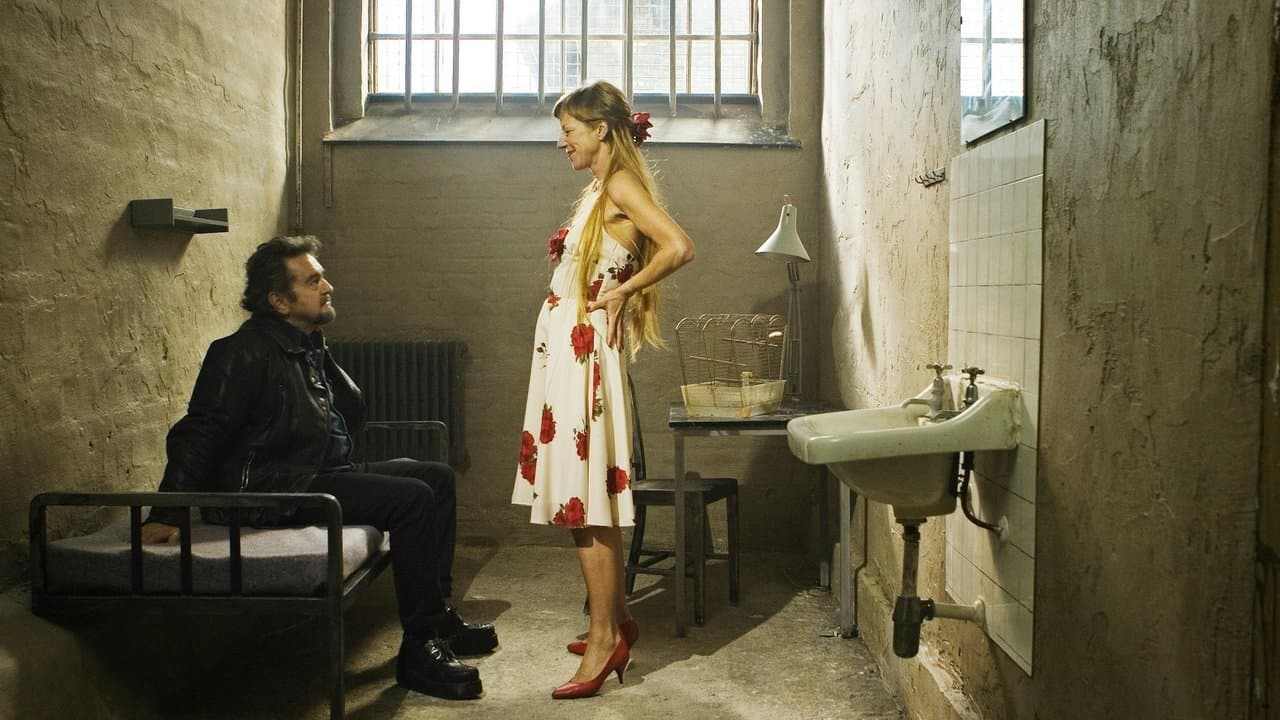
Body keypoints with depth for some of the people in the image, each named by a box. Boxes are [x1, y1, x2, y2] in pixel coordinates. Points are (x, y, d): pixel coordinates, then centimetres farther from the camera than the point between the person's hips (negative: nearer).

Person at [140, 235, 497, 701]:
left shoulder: (310, 347, 13)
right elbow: (196, 435, -18)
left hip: (322, 473, 10)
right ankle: (418, 651, -17)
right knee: (411, 498, -23)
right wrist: (167, 516, -22)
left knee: (437, 477, 8)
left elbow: (351, 414, 22)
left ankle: (438, 617, 13)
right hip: (269, 489, -10)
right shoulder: (246, 352, -14)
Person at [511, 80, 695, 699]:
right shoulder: (599, 190, 18)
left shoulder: (621, 185, -10)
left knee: (586, 499, -7)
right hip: (564, 349, 10)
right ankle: (615, 622, 24)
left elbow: (679, 248, -22)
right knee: (583, 494, 13)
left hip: (585, 352, -10)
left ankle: (606, 638, 2)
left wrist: (624, 291, -13)